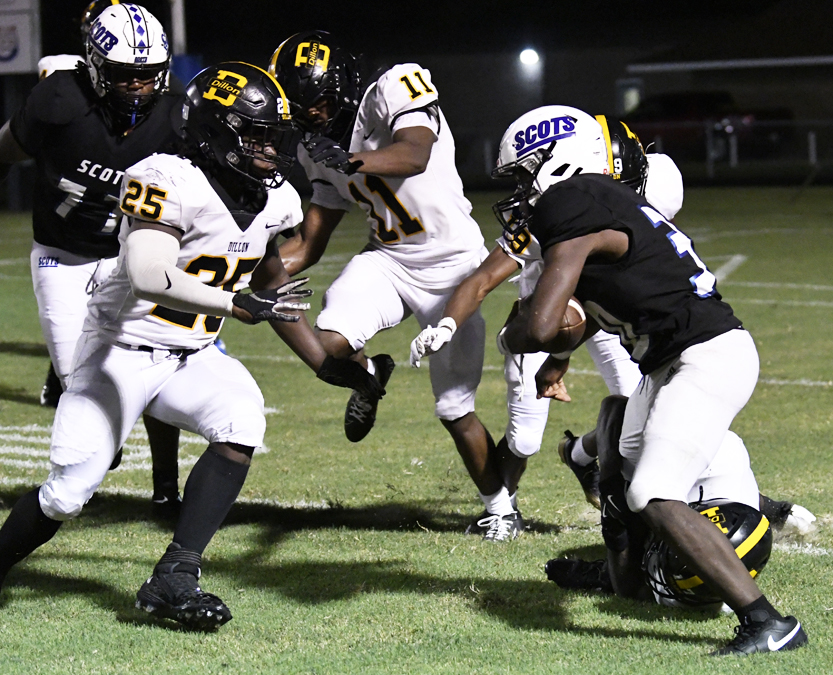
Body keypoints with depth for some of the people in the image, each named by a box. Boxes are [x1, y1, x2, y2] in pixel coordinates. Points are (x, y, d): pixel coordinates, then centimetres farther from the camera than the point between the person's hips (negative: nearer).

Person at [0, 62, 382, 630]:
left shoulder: (272, 201, 1)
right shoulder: (169, 183, -24)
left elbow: (271, 284, 18)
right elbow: (149, 278, -38)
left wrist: (326, 364, 18)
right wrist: (239, 304, -44)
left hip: (193, 358, 6)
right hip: (122, 352, -6)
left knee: (242, 424, -24)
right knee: (67, 493, -6)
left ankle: (174, 579, -20)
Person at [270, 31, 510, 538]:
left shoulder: (395, 90, -14)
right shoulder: (321, 152, 6)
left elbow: (415, 155, -34)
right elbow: (307, 247, 9)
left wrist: (352, 160, -50)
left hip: (451, 266, -5)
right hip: (386, 259, 5)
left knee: (455, 411, -1)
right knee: (327, 345, -24)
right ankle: (369, 375, 13)